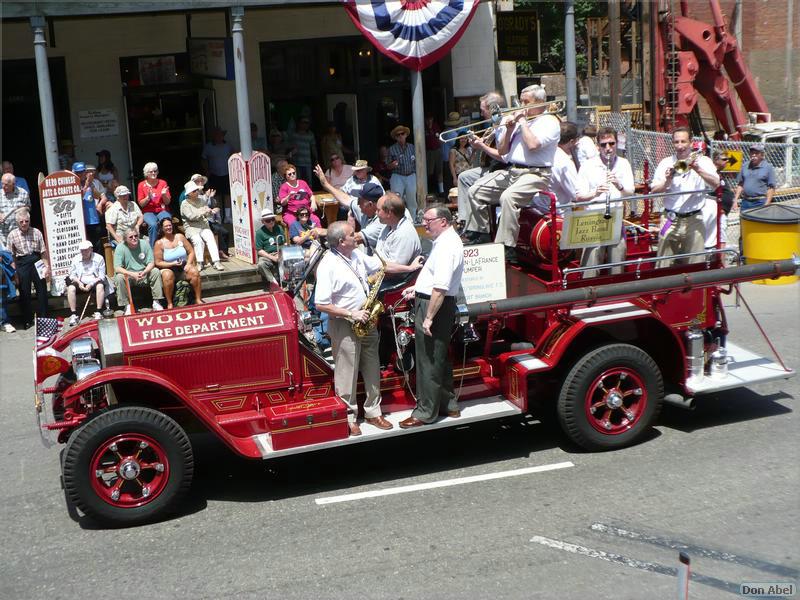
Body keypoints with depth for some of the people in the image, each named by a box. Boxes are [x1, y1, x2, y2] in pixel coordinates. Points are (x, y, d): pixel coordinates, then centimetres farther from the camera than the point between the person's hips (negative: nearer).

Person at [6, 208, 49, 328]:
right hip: (22, 264, 0)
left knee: (42, 291, 6)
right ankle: (27, 320, 18)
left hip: (37, 262, 0)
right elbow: (10, 256, 0)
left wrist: (47, 267, -4)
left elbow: (43, 252, 1)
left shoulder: (36, 232, -1)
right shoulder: (12, 235, -2)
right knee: (24, 293, 7)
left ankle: (43, 317, 18)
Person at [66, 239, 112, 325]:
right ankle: (73, 314, -27)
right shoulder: (75, 259, 8)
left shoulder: (99, 258, -1)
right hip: (80, 283, 2)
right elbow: (72, 275, 8)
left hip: (94, 282, -2)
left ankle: (98, 312, -32)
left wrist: (91, 284, -20)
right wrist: (79, 282, -13)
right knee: (70, 288, -28)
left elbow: (101, 276, -5)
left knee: (100, 286, -36)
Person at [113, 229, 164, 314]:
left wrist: (144, 272, -28)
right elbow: (117, 268, -20)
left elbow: (151, 263, -7)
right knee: (119, 277, -31)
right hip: (128, 276, -2)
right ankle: (127, 306, -20)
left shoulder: (144, 244, -5)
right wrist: (132, 274, -34)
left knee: (156, 271, -21)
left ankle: (156, 302, -14)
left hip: (143, 275, 2)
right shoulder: (120, 248, -12)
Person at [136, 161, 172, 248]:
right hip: (148, 212, -1)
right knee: (153, 225, -34)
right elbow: (141, 204, 3)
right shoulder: (141, 185, 5)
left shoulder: (162, 183, 7)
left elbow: (167, 202, 7)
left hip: (162, 211, 1)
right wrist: (148, 198, -15)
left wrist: (164, 195, -14)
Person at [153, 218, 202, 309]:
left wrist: (188, 264, -12)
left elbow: (191, 252, 6)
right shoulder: (159, 243, -4)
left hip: (184, 267, 3)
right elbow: (158, 262, -6)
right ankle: (169, 303, -27)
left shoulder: (180, 237, 5)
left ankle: (198, 299, -18)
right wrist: (173, 264, -19)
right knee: (167, 275, -37)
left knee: (194, 271, -28)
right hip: (168, 269, -3)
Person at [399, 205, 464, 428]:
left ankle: (425, 413, 6)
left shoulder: (447, 245, -21)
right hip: (429, 301, 11)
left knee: (429, 362, -3)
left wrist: (429, 317, -26)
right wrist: (418, 287, 20)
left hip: (434, 306, -11)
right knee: (440, 358, 19)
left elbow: (441, 287, -27)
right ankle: (448, 404, 30)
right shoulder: (446, 240, 13)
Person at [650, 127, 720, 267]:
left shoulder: (703, 161, 4)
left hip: (694, 220, -1)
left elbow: (715, 184, -12)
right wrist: (667, 181, -14)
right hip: (670, 220, 1)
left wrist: (697, 169, -26)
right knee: (664, 266, 1)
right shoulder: (666, 163, 8)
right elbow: (654, 191, 4)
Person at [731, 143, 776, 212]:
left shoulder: (768, 167, -3)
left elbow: (771, 188, -6)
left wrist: (767, 204, -14)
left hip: (761, 203, -5)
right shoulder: (745, 166, 12)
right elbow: (740, 185, 16)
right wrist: (735, 200, 8)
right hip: (745, 202, 5)